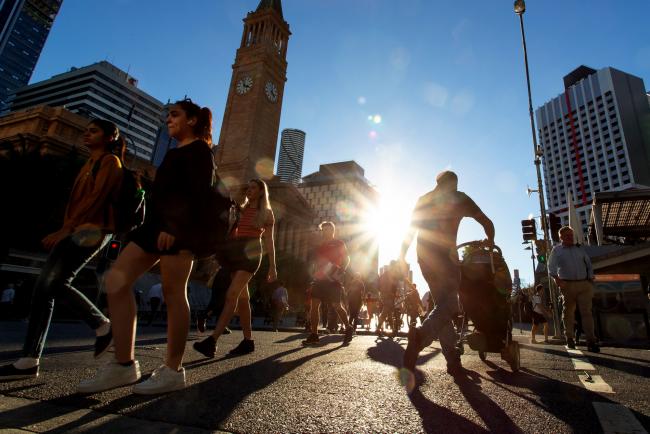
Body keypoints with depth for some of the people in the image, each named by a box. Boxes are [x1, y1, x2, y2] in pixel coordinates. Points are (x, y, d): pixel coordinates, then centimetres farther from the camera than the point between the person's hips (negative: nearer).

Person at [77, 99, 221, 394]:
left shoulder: (198, 150, 1)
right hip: (158, 224, 10)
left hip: (178, 227, -10)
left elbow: (199, 193, -13)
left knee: (173, 293, -9)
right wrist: (157, 225, 20)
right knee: (115, 281, 2)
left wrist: (175, 227, -22)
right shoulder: (176, 152, 29)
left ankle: (173, 370, 3)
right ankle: (124, 364, 5)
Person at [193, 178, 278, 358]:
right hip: (235, 253, 6)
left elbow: (269, 241, 4)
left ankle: (212, 340, -25)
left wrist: (272, 266, -2)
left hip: (249, 254, -5)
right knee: (242, 298, 5)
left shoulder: (266, 212, 7)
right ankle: (248, 341, 13)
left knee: (232, 294, -19)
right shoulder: (240, 210, 20)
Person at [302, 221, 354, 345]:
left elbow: (346, 259, -5)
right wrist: (316, 273, 13)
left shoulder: (339, 244, 2)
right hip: (320, 279, 7)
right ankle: (314, 335, 2)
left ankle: (348, 328, 21)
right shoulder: (321, 246, 21)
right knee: (314, 304, -2)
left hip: (333, 279, -6)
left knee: (336, 306, -2)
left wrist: (340, 271, -17)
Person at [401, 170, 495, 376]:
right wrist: (490, 242, 30)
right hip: (445, 253, -5)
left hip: (424, 255, 5)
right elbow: (487, 222, 13)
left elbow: (410, 231, 15)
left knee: (442, 303, 12)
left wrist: (402, 256, 14)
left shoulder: (423, 200, 22)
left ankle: (453, 359, 11)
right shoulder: (458, 198, 13)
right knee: (449, 304, -8)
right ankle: (421, 335, -35)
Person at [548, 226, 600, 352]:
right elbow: (551, 267, -2)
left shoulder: (580, 248, 15)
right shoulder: (556, 250, 5)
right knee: (568, 312, 4)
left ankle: (591, 341, -8)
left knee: (586, 312, -6)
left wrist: (591, 281, 5)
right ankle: (569, 339, 13)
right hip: (567, 285, -2)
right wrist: (557, 279, -17)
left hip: (584, 284, 2)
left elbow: (589, 264, 16)